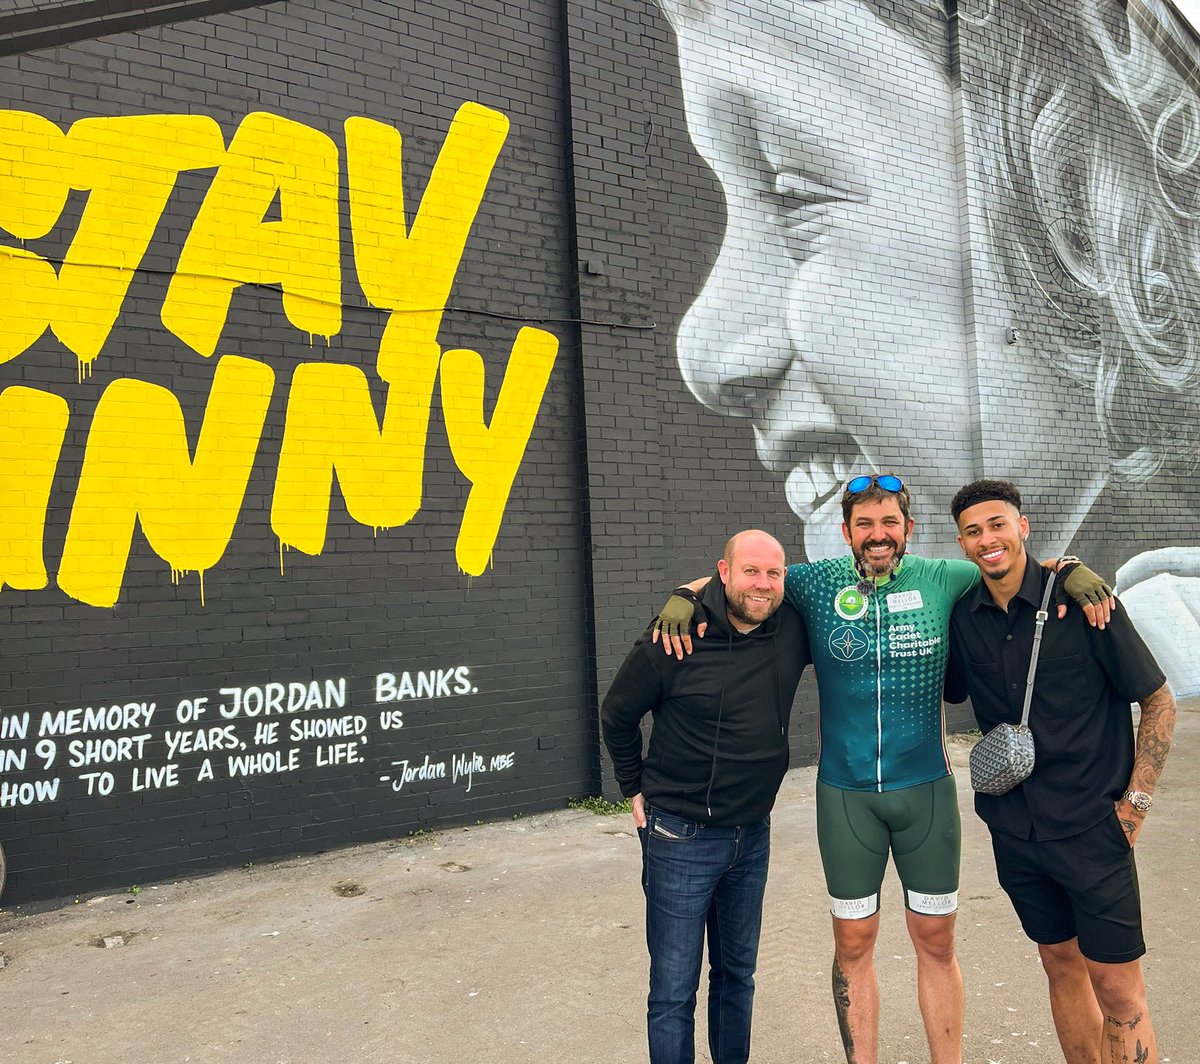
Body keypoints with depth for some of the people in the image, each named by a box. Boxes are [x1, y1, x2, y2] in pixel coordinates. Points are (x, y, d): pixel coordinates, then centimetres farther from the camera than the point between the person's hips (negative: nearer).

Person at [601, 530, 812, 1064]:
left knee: (738, 974, 21)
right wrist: (636, 789, 1)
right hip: (682, 837, -5)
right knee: (674, 991, 4)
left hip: (753, 834, 5)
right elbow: (617, 715, -4)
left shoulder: (793, 629, -7)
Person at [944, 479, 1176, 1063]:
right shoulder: (963, 616, 1)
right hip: (1014, 828, 4)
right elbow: (944, 693, 19)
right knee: (1061, 965, 17)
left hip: (1091, 825, -4)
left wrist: (1136, 801, -9)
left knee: (1116, 988, 0)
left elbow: (1159, 702, -5)